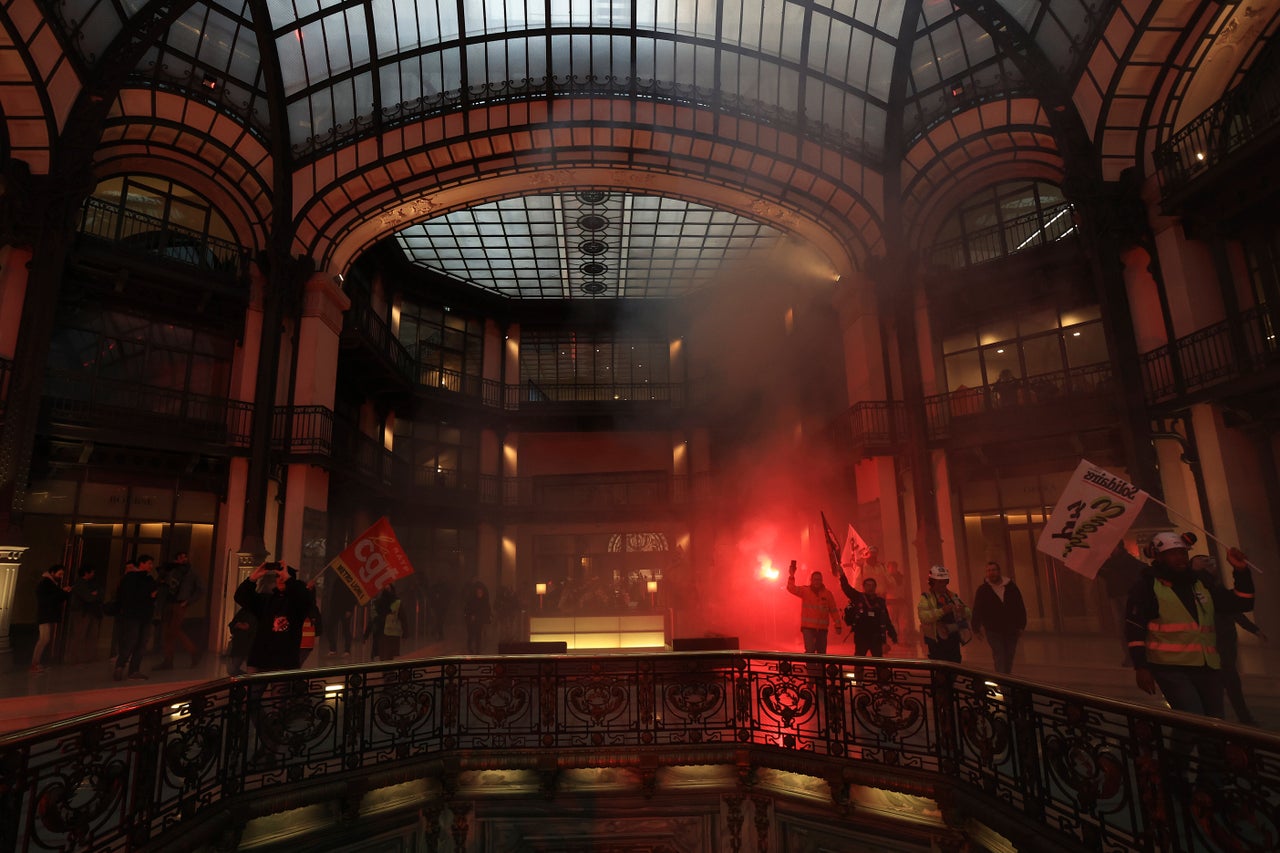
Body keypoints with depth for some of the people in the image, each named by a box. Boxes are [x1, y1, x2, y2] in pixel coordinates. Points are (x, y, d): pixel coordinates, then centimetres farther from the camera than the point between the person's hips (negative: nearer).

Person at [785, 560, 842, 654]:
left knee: (822, 653, 10)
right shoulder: (805, 590, -1)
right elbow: (791, 588, -13)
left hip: (822, 628, 3)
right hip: (808, 627, -2)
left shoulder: (827, 593, 3)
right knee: (810, 651, -12)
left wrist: (837, 625, 1)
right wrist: (791, 576, -27)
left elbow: (833, 610, 5)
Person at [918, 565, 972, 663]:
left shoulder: (953, 596, 15)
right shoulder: (926, 598, -2)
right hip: (936, 641, -5)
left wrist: (963, 610, -12)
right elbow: (923, 616, -18)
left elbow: (969, 614, 11)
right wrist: (941, 611, -29)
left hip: (953, 640, 5)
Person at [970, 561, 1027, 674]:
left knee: (1009, 659, 12)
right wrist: (976, 629, -9)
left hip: (1011, 631, 3)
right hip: (994, 632, -3)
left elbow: (1020, 607, 7)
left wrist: (1021, 626, 3)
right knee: (999, 658, -9)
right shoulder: (983, 590, -3)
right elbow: (977, 611, -4)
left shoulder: (1011, 587, 3)